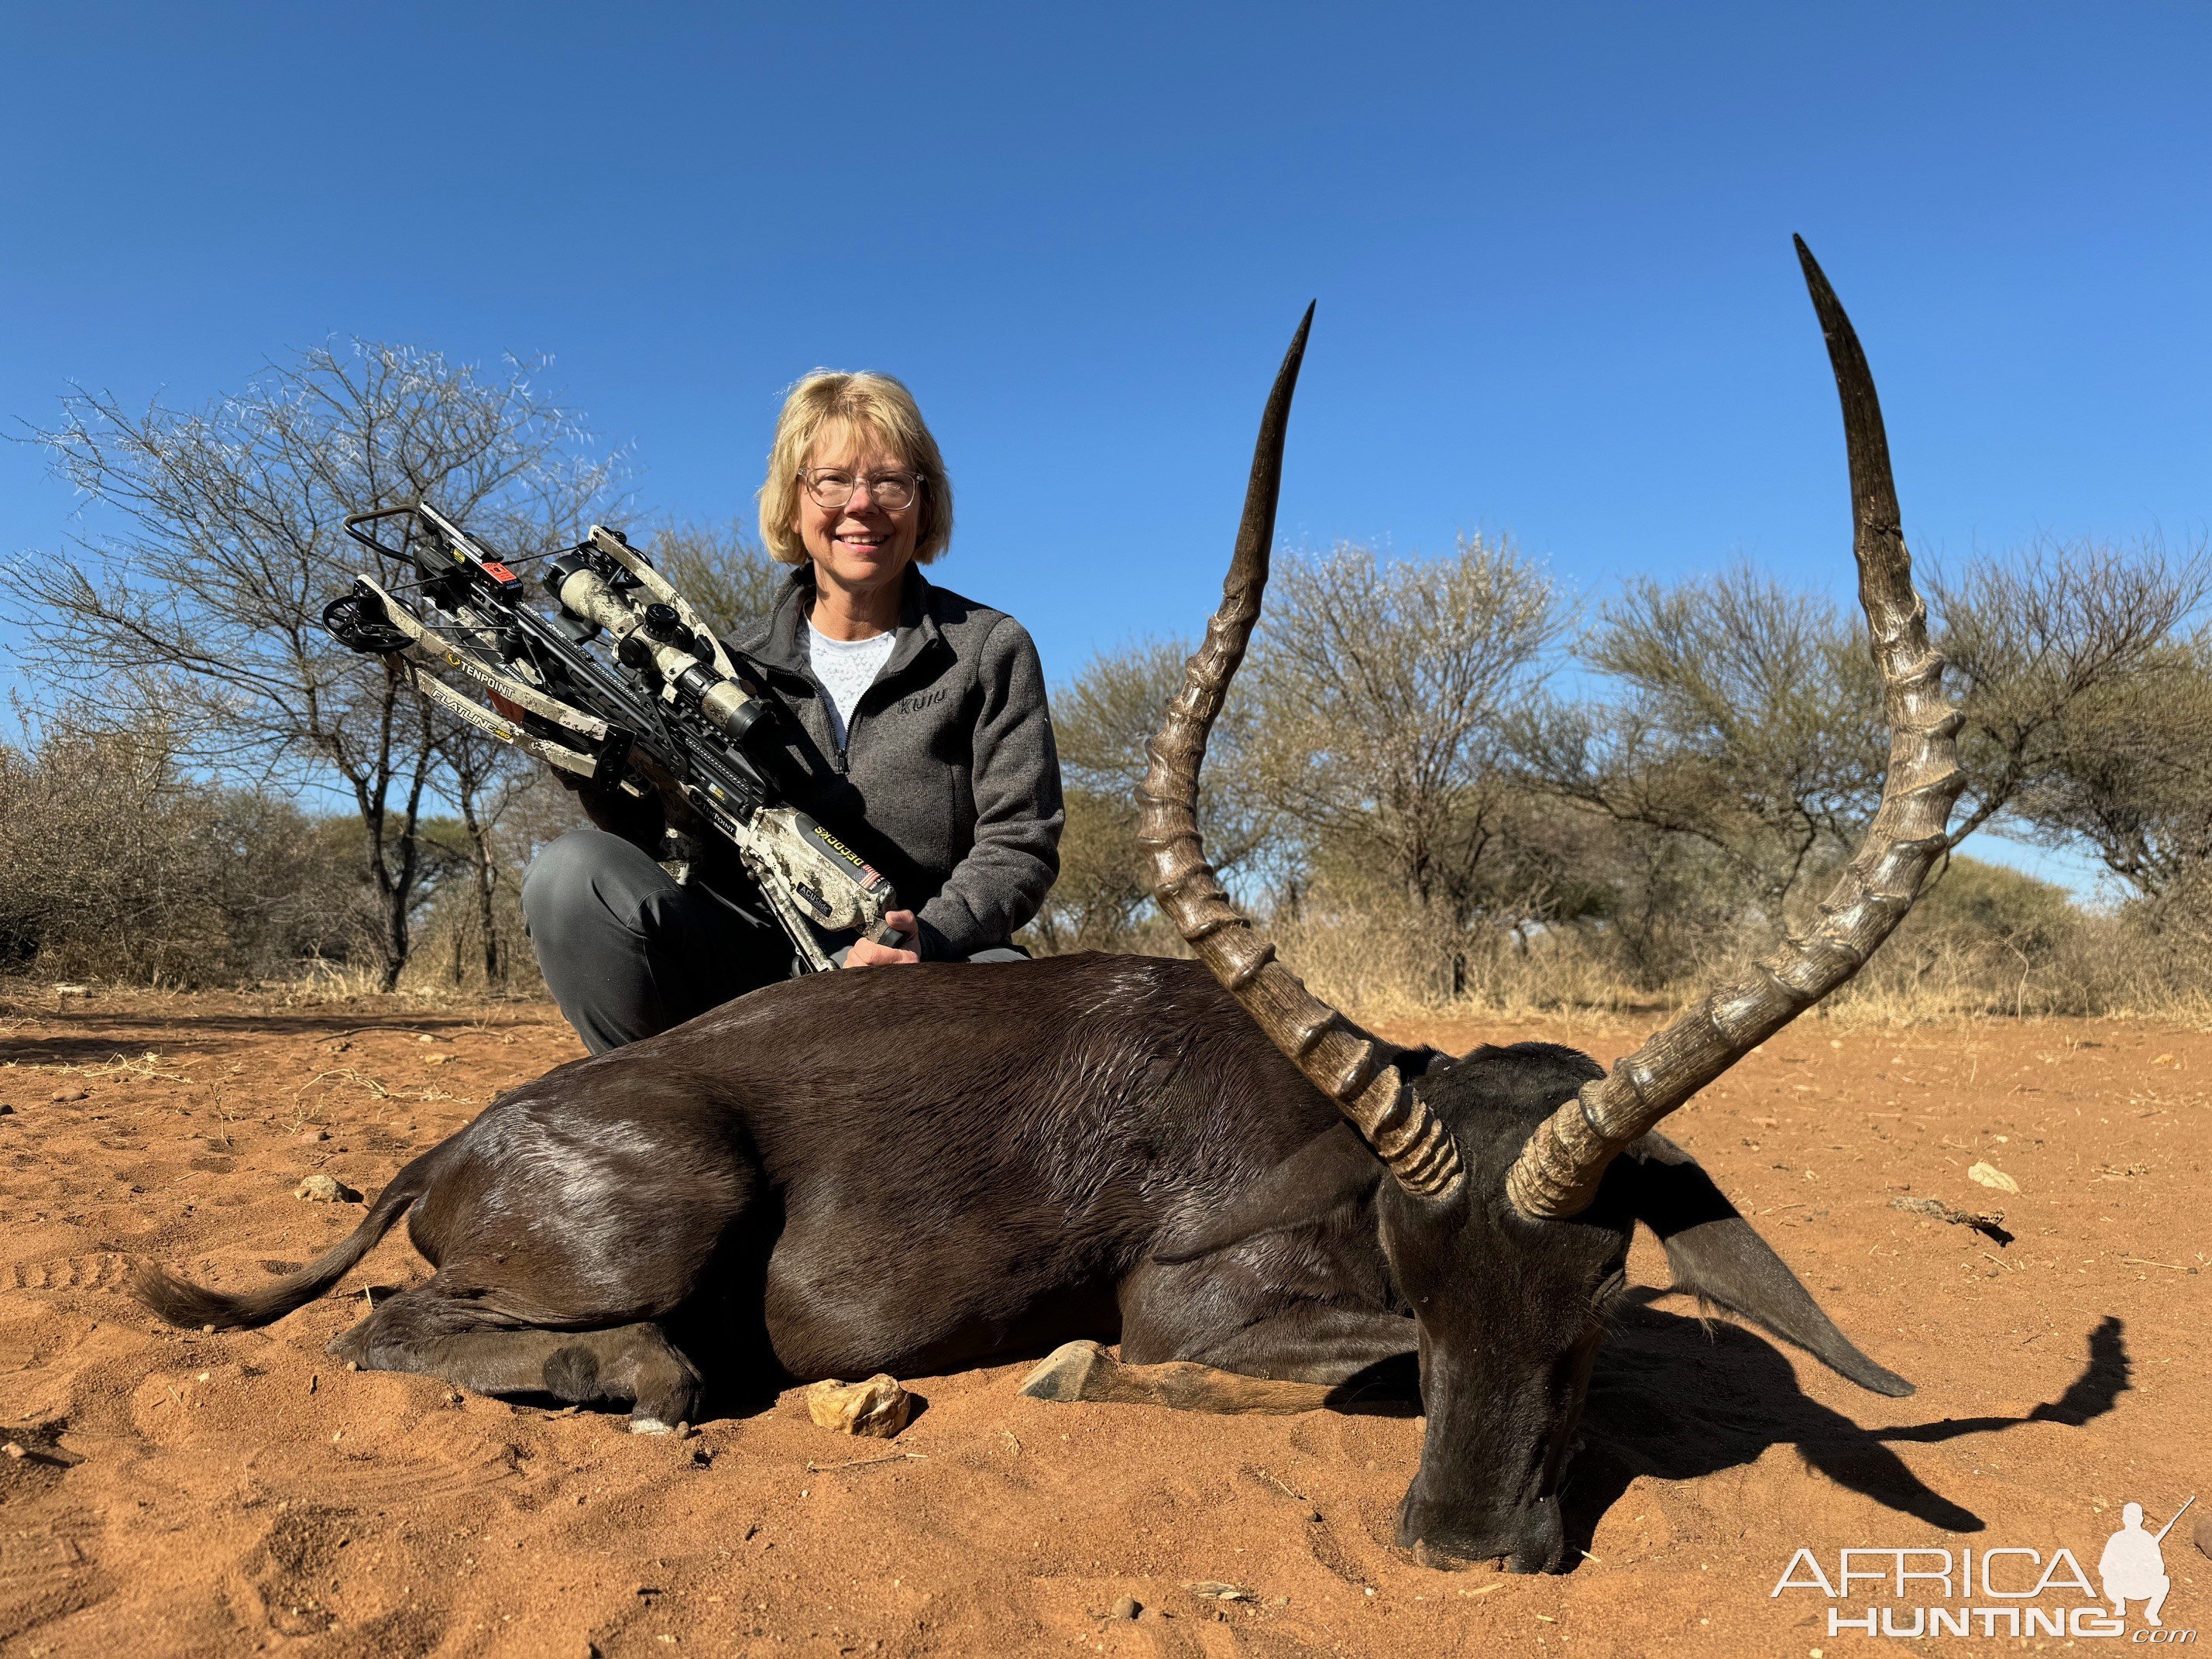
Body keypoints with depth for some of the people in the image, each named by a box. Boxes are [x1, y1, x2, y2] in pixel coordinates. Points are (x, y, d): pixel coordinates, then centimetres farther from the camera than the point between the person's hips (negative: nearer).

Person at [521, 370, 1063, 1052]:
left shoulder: (989, 650, 4)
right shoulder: (738, 665, 10)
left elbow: (1019, 844, -4)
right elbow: (655, 833, 6)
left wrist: (929, 937, -23)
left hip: (929, 977, -1)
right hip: (752, 968, 2)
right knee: (574, 870, -20)